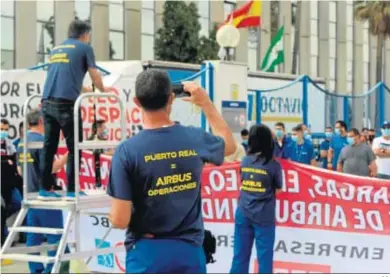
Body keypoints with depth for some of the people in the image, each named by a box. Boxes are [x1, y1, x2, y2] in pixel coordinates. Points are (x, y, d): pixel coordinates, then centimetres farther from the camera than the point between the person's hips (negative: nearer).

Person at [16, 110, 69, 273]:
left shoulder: (22, 143, 11)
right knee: (55, 236, -2)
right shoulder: (42, 140, -15)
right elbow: (50, 168, -20)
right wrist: (66, 157, -11)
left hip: (30, 195, 8)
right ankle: (50, 272, -3)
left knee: (33, 237, 10)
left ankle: (36, 271, 14)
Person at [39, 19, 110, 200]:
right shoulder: (84, 48, 7)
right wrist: (103, 90, 30)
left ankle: (45, 190, 9)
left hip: (47, 102, 6)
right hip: (66, 102, -6)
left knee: (49, 146, 8)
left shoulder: (55, 49, 25)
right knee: (74, 147, 2)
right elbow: (95, 76, 10)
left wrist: (83, 89, 46)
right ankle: (71, 190, 1)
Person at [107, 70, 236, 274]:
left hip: (146, 251, -3)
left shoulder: (128, 150, -13)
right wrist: (206, 103, 27)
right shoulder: (195, 139, -3)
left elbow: (119, 220, -13)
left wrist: (114, 214, 10)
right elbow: (229, 145, 23)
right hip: (189, 249, 3)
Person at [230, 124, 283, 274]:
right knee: (264, 255, 4)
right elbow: (278, 188, 3)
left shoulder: (245, 161, 2)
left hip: (243, 214, 4)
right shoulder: (273, 165, -9)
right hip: (264, 217, -4)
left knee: (240, 254, 9)